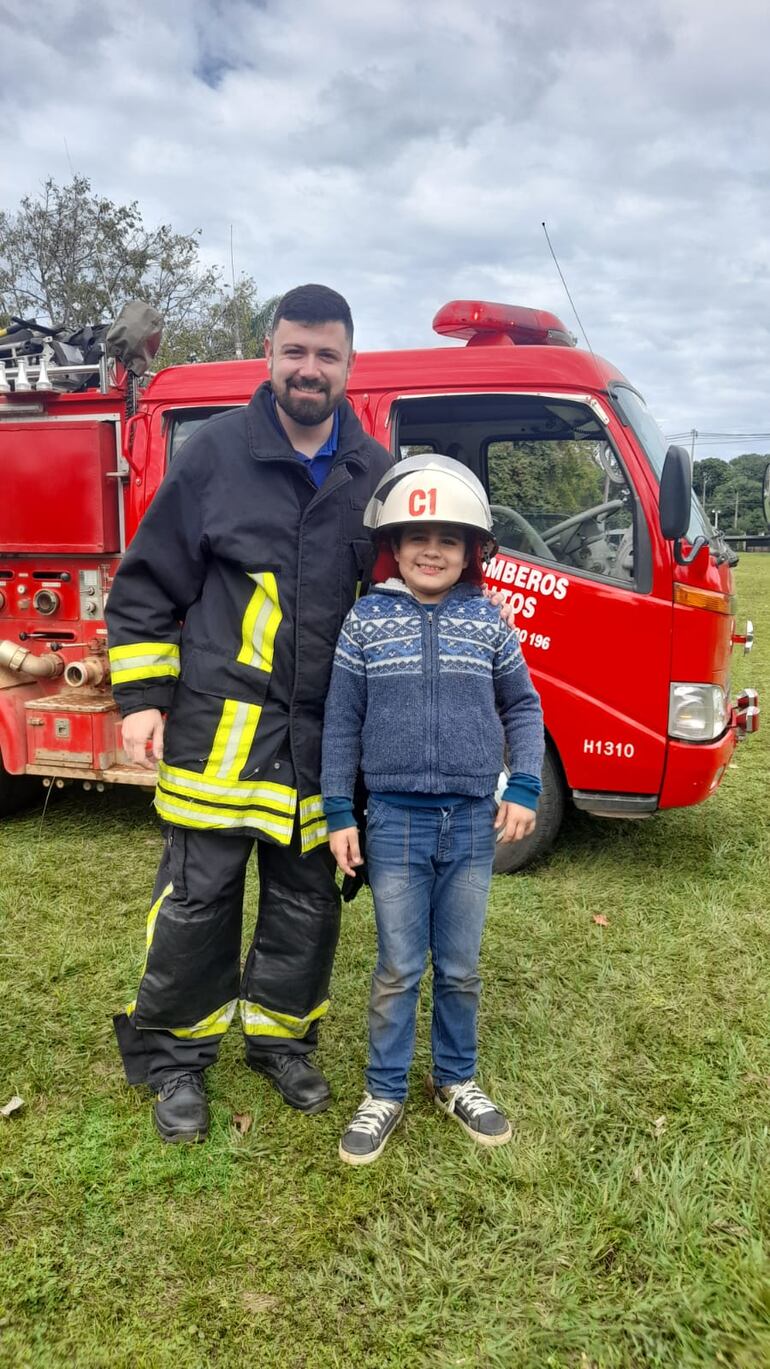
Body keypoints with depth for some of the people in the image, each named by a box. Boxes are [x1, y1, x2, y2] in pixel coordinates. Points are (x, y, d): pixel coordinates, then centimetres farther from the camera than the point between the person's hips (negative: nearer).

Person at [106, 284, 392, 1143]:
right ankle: (172, 1056, 25)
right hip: (219, 725, -3)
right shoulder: (215, 452, -2)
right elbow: (147, 584, 1)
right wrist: (141, 696, -4)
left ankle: (280, 1038, 34)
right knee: (197, 897, 4)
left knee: (308, 900, 13)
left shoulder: (375, 474, 7)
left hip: (326, 738, 3)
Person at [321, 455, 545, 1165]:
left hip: (473, 821, 2)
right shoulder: (367, 620, -2)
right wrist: (337, 812, 0)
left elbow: (522, 707, 10)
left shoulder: (488, 622, 2)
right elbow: (342, 721, 1)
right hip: (396, 820, -1)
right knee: (397, 969, 8)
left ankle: (457, 1080, 35)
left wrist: (525, 788, 0)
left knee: (461, 968, 14)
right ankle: (385, 1094, 26)